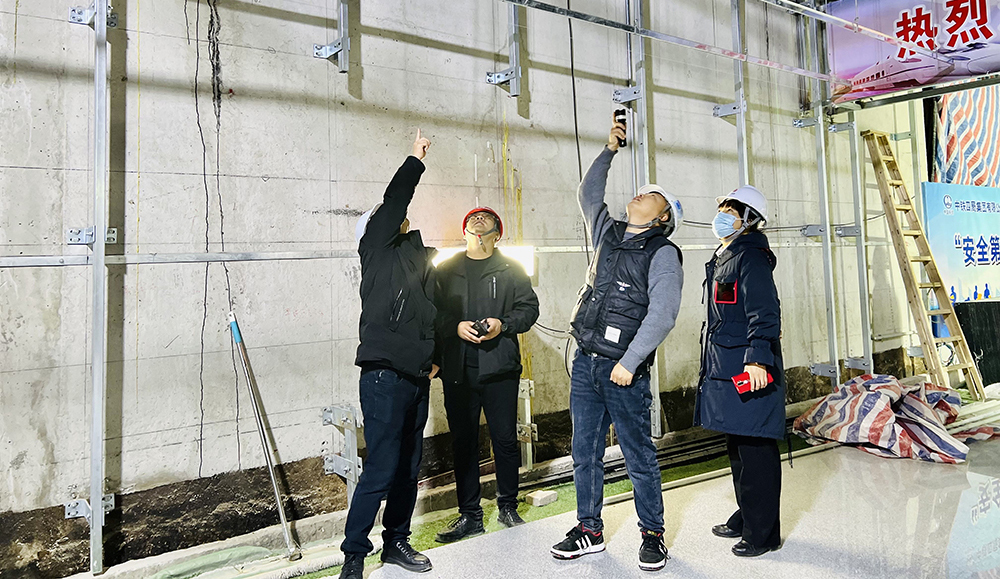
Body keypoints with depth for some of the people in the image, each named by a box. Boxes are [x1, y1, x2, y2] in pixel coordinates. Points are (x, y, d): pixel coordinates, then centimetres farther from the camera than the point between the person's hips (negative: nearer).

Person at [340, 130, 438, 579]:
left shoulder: (419, 258, 20)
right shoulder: (378, 250, 0)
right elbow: (393, 202, -10)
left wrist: (433, 358, 14)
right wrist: (415, 160, 0)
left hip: (416, 378, 7)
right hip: (385, 377, -7)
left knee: (408, 468, 14)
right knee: (381, 470, -6)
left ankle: (396, 541, 30)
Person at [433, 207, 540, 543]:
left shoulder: (511, 270, 10)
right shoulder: (445, 271, 12)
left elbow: (529, 308, 5)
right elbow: (432, 312, 6)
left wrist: (502, 324, -12)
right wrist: (455, 327, -12)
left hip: (500, 367, -1)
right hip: (457, 369, 1)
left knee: (505, 439, 4)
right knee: (463, 442, 6)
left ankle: (508, 506, 24)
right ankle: (469, 515, 18)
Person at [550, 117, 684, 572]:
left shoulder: (663, 253, -5)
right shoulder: (608, 235, 14)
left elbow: (662, 313, -14)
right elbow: (588, 194, 29)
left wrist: (629, 363, -18)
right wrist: (609, 150, 25)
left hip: (623, 369, -6)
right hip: (584, 363, 6)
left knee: (639, 457, 5)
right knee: (585, 452, 12)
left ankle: (652, 535, 23)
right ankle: (589, 531, 25)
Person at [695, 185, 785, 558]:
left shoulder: (751, 258, -12)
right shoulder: (723, 259, 19)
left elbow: (764, 314, -21)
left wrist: (757, 358, -31)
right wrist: (714, 365, 27)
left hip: (751, 370, -10)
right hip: (725, 370, 10)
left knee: (755, 450, -2)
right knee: (737, 446, 19)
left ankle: (763, 533, 10)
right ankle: (745, 517, 33)